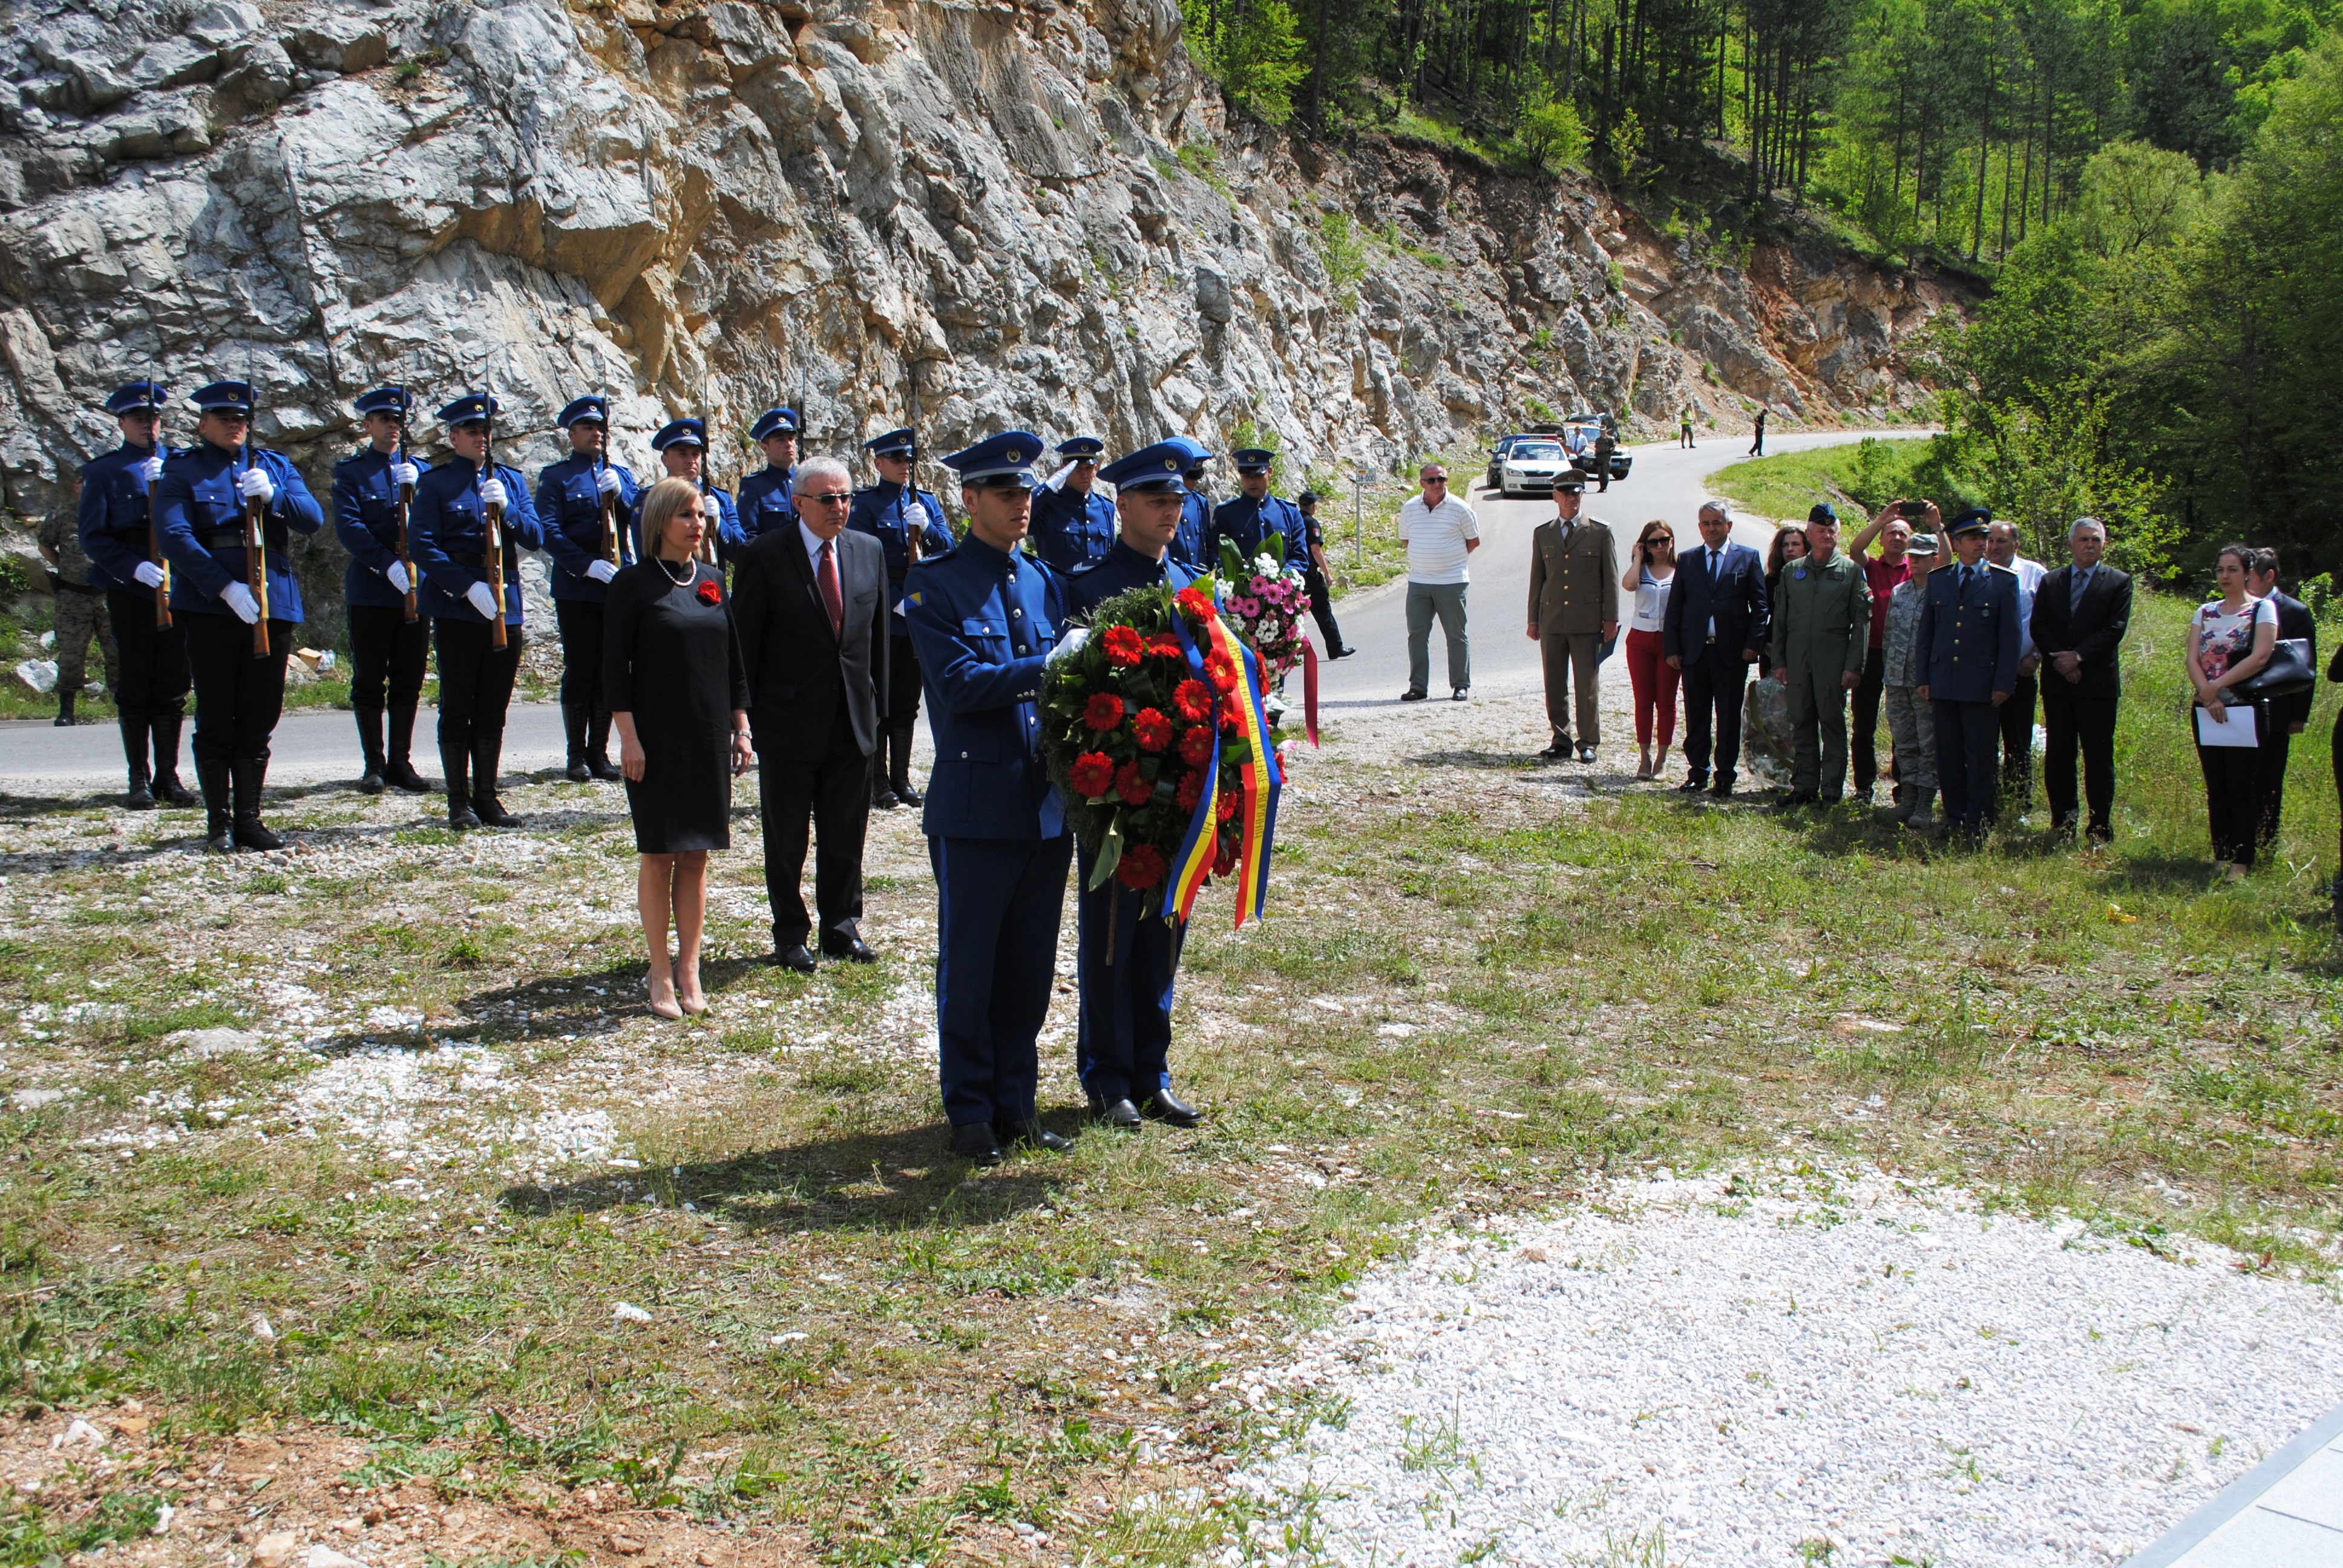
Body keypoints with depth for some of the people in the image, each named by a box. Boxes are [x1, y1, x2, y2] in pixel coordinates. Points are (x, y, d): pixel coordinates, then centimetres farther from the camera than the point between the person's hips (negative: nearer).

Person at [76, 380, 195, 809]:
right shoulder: (103, 471, 5)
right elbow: (92, 537, -2)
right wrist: (135, 568, -16)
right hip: (129, 592, -2)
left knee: (172, 685, 4)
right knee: (135, 687, 1)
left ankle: (168, 775, 12)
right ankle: (140, 778, 8)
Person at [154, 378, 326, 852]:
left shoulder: (275, 467, 15)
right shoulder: (183, 471, 4)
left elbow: (313, 519, 2)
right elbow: (174, 537, -9)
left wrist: (271, 495, -17)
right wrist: (226, 588, -19)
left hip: (273, 605, 3)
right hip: (211, 609, -3)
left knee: (259, 721, 7)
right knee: (215, 721, 1)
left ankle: (249, 818, 15)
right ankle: (219, 823, 9)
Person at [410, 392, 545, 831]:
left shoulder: (511, 481, 12)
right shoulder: (436, 483, 0)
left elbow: (535, 538, 4)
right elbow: (422, 547, -8)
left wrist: (506, 508, -15)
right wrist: (470, 588, -18)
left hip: (506, 609, 4)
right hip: (457, 609, -4)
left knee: (493, 710, 9)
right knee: (457, 709, 1)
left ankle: (487, 796, 17)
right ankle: (459, 802, 8)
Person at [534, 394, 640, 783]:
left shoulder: (622, 474, 15)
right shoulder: (556, 476, 3)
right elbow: (550, 532, -8)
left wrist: (619, 491, -20)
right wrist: (589, 566, -20)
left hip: (618, 586, 4)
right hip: (576, 588, -3)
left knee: (608, 672, 7)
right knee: (579, 671, -1)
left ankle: (599, 751, 16)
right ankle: (576, 755, 8)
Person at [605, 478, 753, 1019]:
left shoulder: (713, 581, 9)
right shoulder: (634, 584, -5)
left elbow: (733, 661, 13)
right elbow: (614, 668, -7)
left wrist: (740, 728, 9)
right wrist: (628, 737, -13)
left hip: (709, 739, 4)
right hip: (656, 740, -4)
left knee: (696, 855, 8)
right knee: (658, 856, 2)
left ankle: (689, 970, 16)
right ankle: (661, 975, 11)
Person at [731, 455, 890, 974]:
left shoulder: (870, 551, 6)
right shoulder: (765, 557, -7)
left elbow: (878, 634, 11)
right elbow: (744, 642, -5)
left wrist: (877, 703, 8)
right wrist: (743, 715, -6)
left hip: (853, 721, 3)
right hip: (788, 722, -3)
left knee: (846, 834, 11)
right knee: (786, 839, 8)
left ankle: (841, 927, 25)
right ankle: (789, 935, 21)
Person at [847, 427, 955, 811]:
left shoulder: (927, 501, 13)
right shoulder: (864, 503, -2)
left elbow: (947, 547, 4)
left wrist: (926, 527, -16)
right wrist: (897, 603, -16)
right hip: (881, 616, -4)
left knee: (907, 702, 9)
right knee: (879, 700, 0)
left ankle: (902, 779, 17)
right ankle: (879, 782, 6)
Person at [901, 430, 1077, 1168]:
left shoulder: (1044, 581, 14)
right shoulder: (933, 584, -4)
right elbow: (960, 684, -15)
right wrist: (1048, 668, -21)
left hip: (1047, 806, 6)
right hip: (976, 809, -5)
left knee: (1031, 966, 12)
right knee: (968, 967, 4)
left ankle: (1016, 1102, 24)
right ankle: (971, 1112, 18)